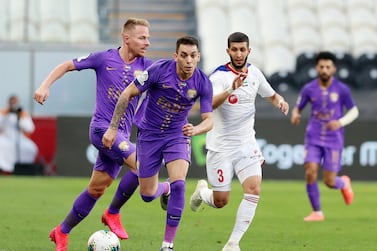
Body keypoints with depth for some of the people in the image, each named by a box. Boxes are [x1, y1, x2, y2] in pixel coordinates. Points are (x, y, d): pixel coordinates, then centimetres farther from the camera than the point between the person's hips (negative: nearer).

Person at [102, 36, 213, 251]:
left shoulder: (203, 83, -14)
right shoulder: (160, 69, -20)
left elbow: (209, 120, -11)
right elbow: (127, 94, -12)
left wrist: (195, 129, -35)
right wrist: (113, 128, -14)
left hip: (177, 136, 0)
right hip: (149, 135, 0)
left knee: (179, 184, -23)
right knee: (148, 195, 6)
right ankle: (165, 189, 47)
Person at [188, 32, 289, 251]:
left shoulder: (254, 73, 3)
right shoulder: (219, 76, -15)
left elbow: (272, 95, 20)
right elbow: (209, 104, -33)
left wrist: (281, 101, -4)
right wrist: (231, 89, -50)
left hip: (247, 144, 4)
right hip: (221, 147, -4)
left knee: (254, 190, -17)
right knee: (220, 201, 1)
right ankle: (202, 191, 38)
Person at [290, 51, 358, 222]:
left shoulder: (342, 89, -5)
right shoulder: (309, 89, -1)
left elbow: (354, 111, 2)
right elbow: (298, 108, 10)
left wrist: (340, 122, -17)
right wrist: (295, 116, -14)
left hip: (334, 140, -1)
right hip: (314, 139, 1)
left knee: (330, 182, -3)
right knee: (310, 173, -15)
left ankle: (344, 183, 35)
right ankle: (317, 212, 1)